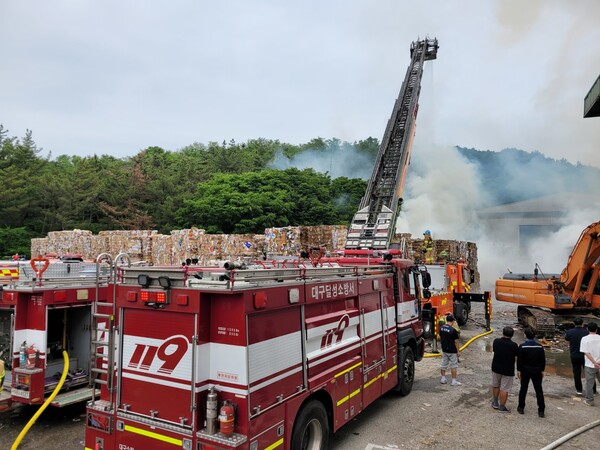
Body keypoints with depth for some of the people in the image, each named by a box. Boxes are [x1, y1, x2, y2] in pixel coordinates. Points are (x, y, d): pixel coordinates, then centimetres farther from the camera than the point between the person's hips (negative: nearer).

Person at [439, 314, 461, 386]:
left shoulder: (441, 328, 0)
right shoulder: (453, 330, -20)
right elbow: (456, 341, -15)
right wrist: (458, 351, -6)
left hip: (444, 349, 6)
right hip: (452, 351, -6)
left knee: (443, 364, 14)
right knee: (453, 366, 4)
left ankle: (443, 379, 22)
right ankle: (454, 381, 9)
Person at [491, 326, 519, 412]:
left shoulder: (496, 341, -7)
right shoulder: (513, 345, -19)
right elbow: (517, 355, -4)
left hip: (496, 368, 4)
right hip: (508, 370, -4)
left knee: (495, 386, 20)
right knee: (504, 389, 5)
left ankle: (495, 403, 32)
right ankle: (502, 407, 12)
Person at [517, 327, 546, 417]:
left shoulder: (522, 347, -13)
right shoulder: (539, 347, -5)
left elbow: (519, 360, -12)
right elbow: (543, 360, 1)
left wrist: (518, 370, -3)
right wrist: (542, 370, 11)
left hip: (525, 370, -2)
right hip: (537, 371, 2)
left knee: (523, 389, 10)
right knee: (539, 390, 8)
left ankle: (521, 408, 18)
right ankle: (541, 410, 9)